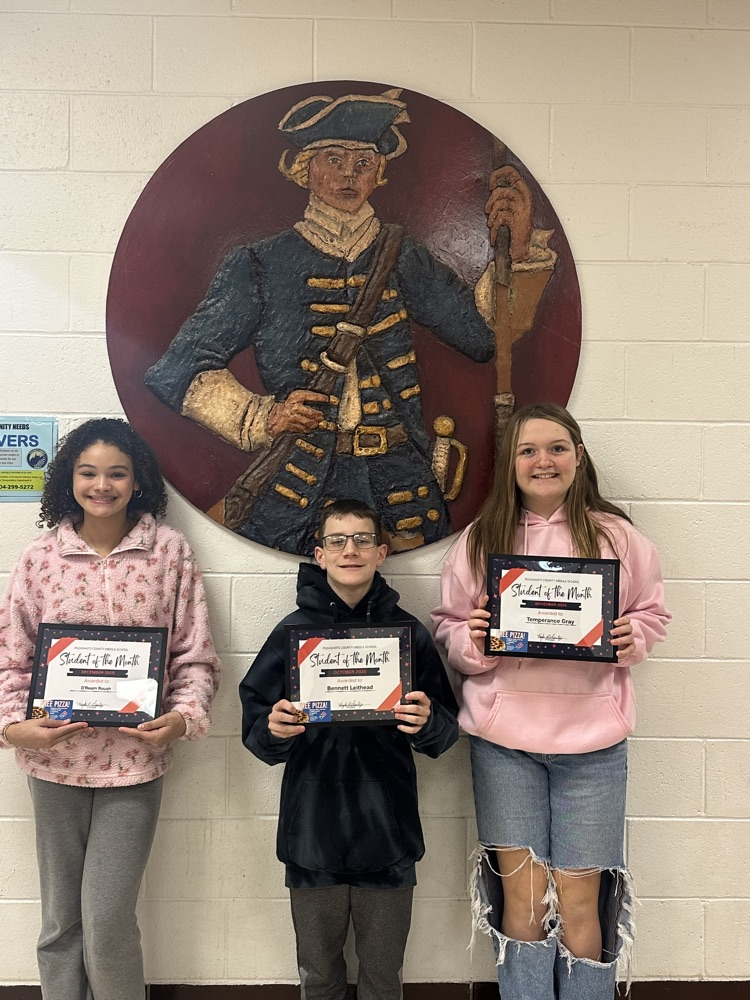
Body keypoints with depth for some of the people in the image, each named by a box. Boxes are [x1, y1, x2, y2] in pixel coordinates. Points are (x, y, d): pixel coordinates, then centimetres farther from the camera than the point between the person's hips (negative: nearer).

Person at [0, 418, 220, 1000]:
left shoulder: (169, 551, -4)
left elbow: (196, 655, -2)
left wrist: (183, 717, -16)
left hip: (135, 758, -2)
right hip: (55, 758, 2)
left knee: (108, 920, 0)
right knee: (61, 919, 15)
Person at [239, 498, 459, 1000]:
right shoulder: (294, 630, -1)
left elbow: (446, 731, 2)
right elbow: (256, 729, 0)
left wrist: (426, 723, -19)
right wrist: (274, 731, -21)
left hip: (387, 832, 0)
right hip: (313, 832, 0)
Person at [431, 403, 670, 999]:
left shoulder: (616, 535, 2)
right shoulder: (480, 539, 3)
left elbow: (652, 614, 10)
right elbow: (449, 627, 6)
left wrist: (631, 638, -11)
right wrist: (472, 641, -15)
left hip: (591, 739, 0)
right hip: (504, 736, 1)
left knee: (580, 904, 7)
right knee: (523, 896, 8)